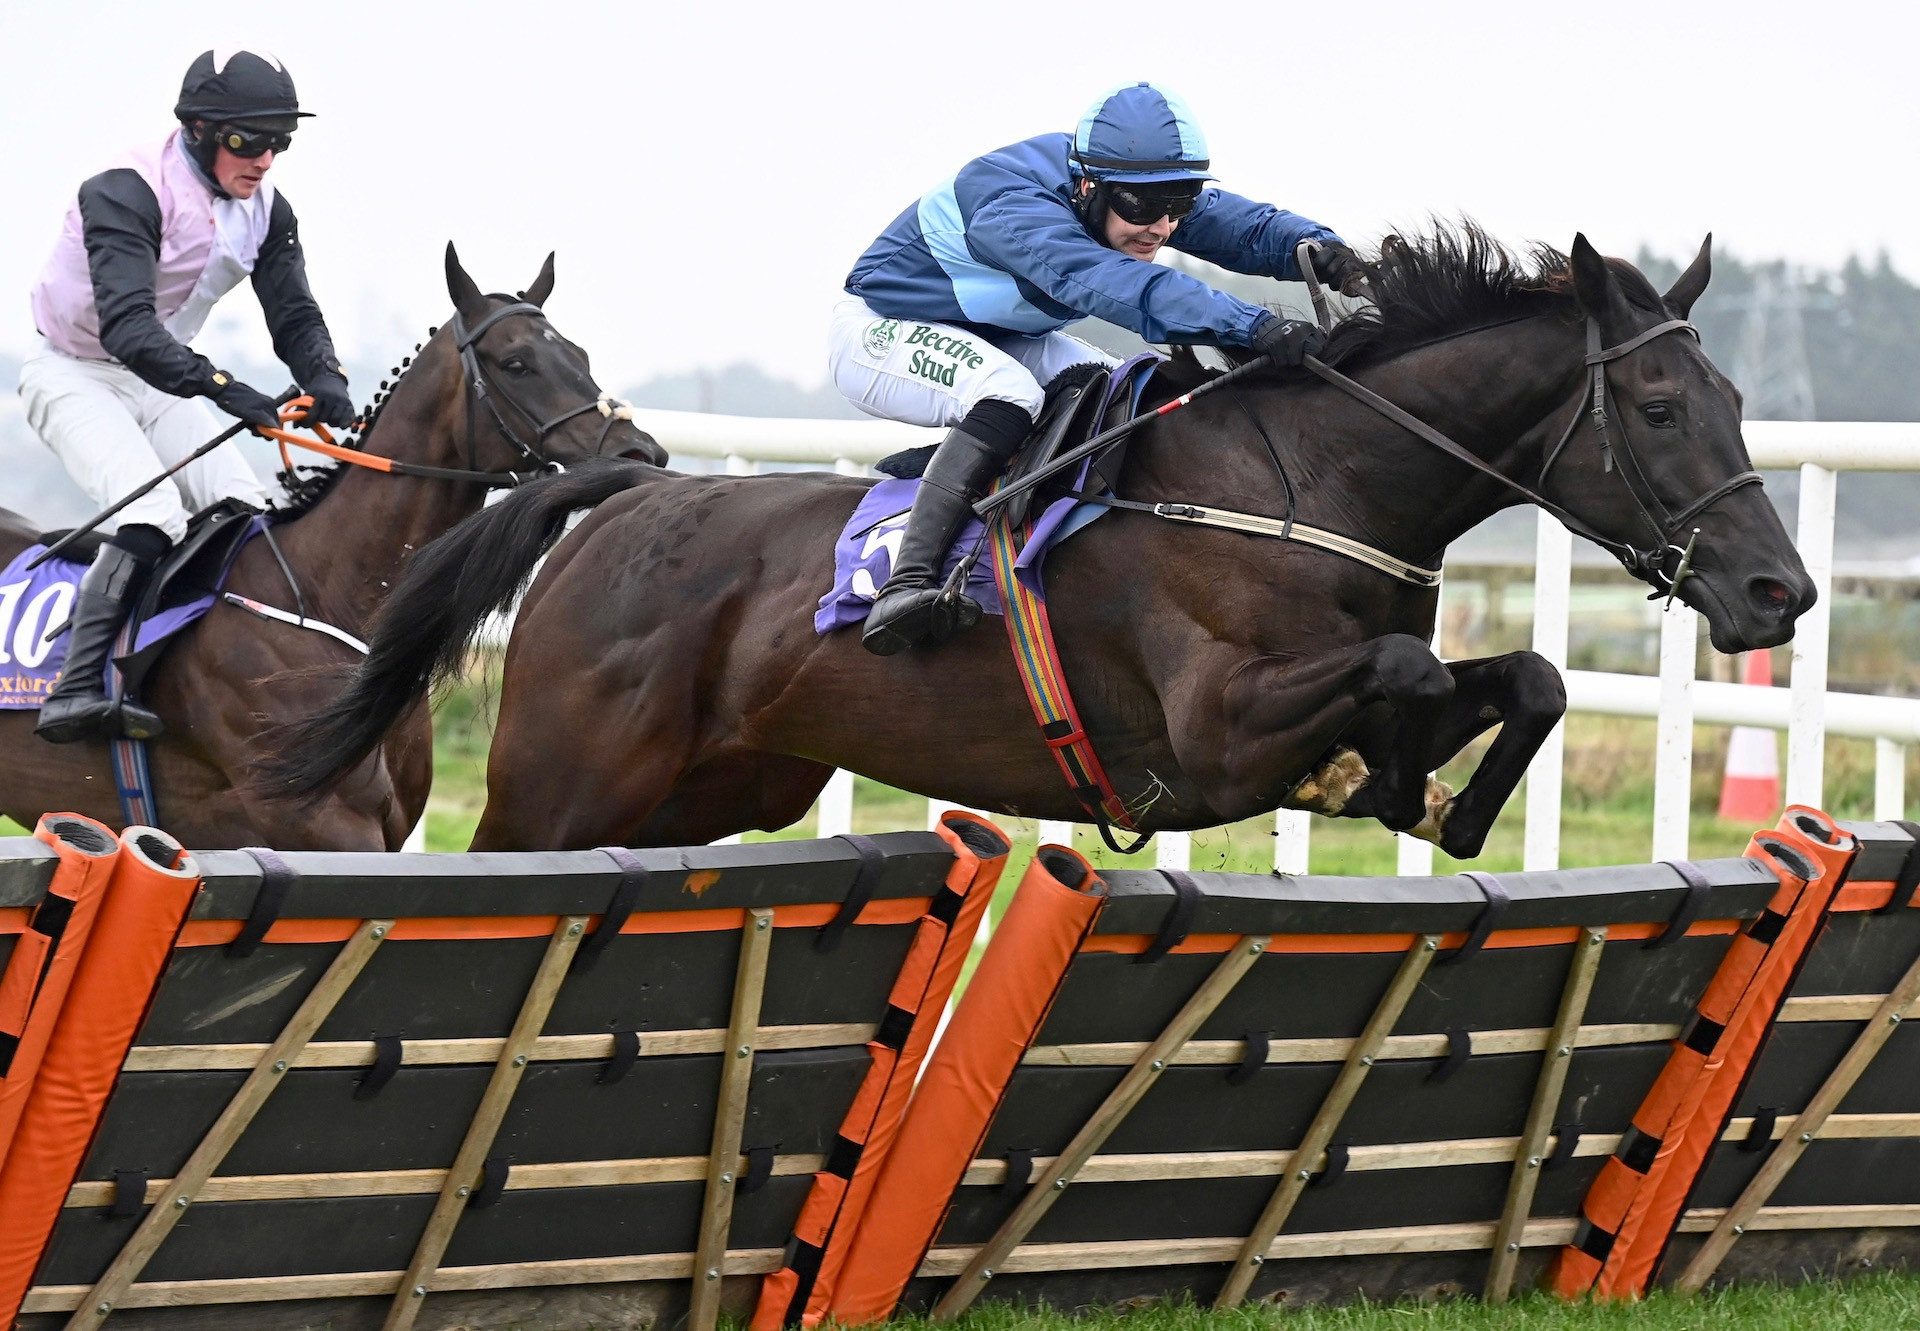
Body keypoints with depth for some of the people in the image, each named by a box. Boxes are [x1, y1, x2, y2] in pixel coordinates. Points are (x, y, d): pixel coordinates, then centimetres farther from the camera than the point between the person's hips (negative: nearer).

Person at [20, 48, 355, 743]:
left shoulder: (267, 212, -3)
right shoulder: (126, 193, -27)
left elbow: (294, 318, -3)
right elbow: (126, 324, -38)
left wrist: (324, 379, -26)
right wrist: (220, 387, -51)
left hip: (156, 382, 8)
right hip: (72, 373, -8)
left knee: (246, 512, -9)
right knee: (152, 513, -29)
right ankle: (74, 691, -37)